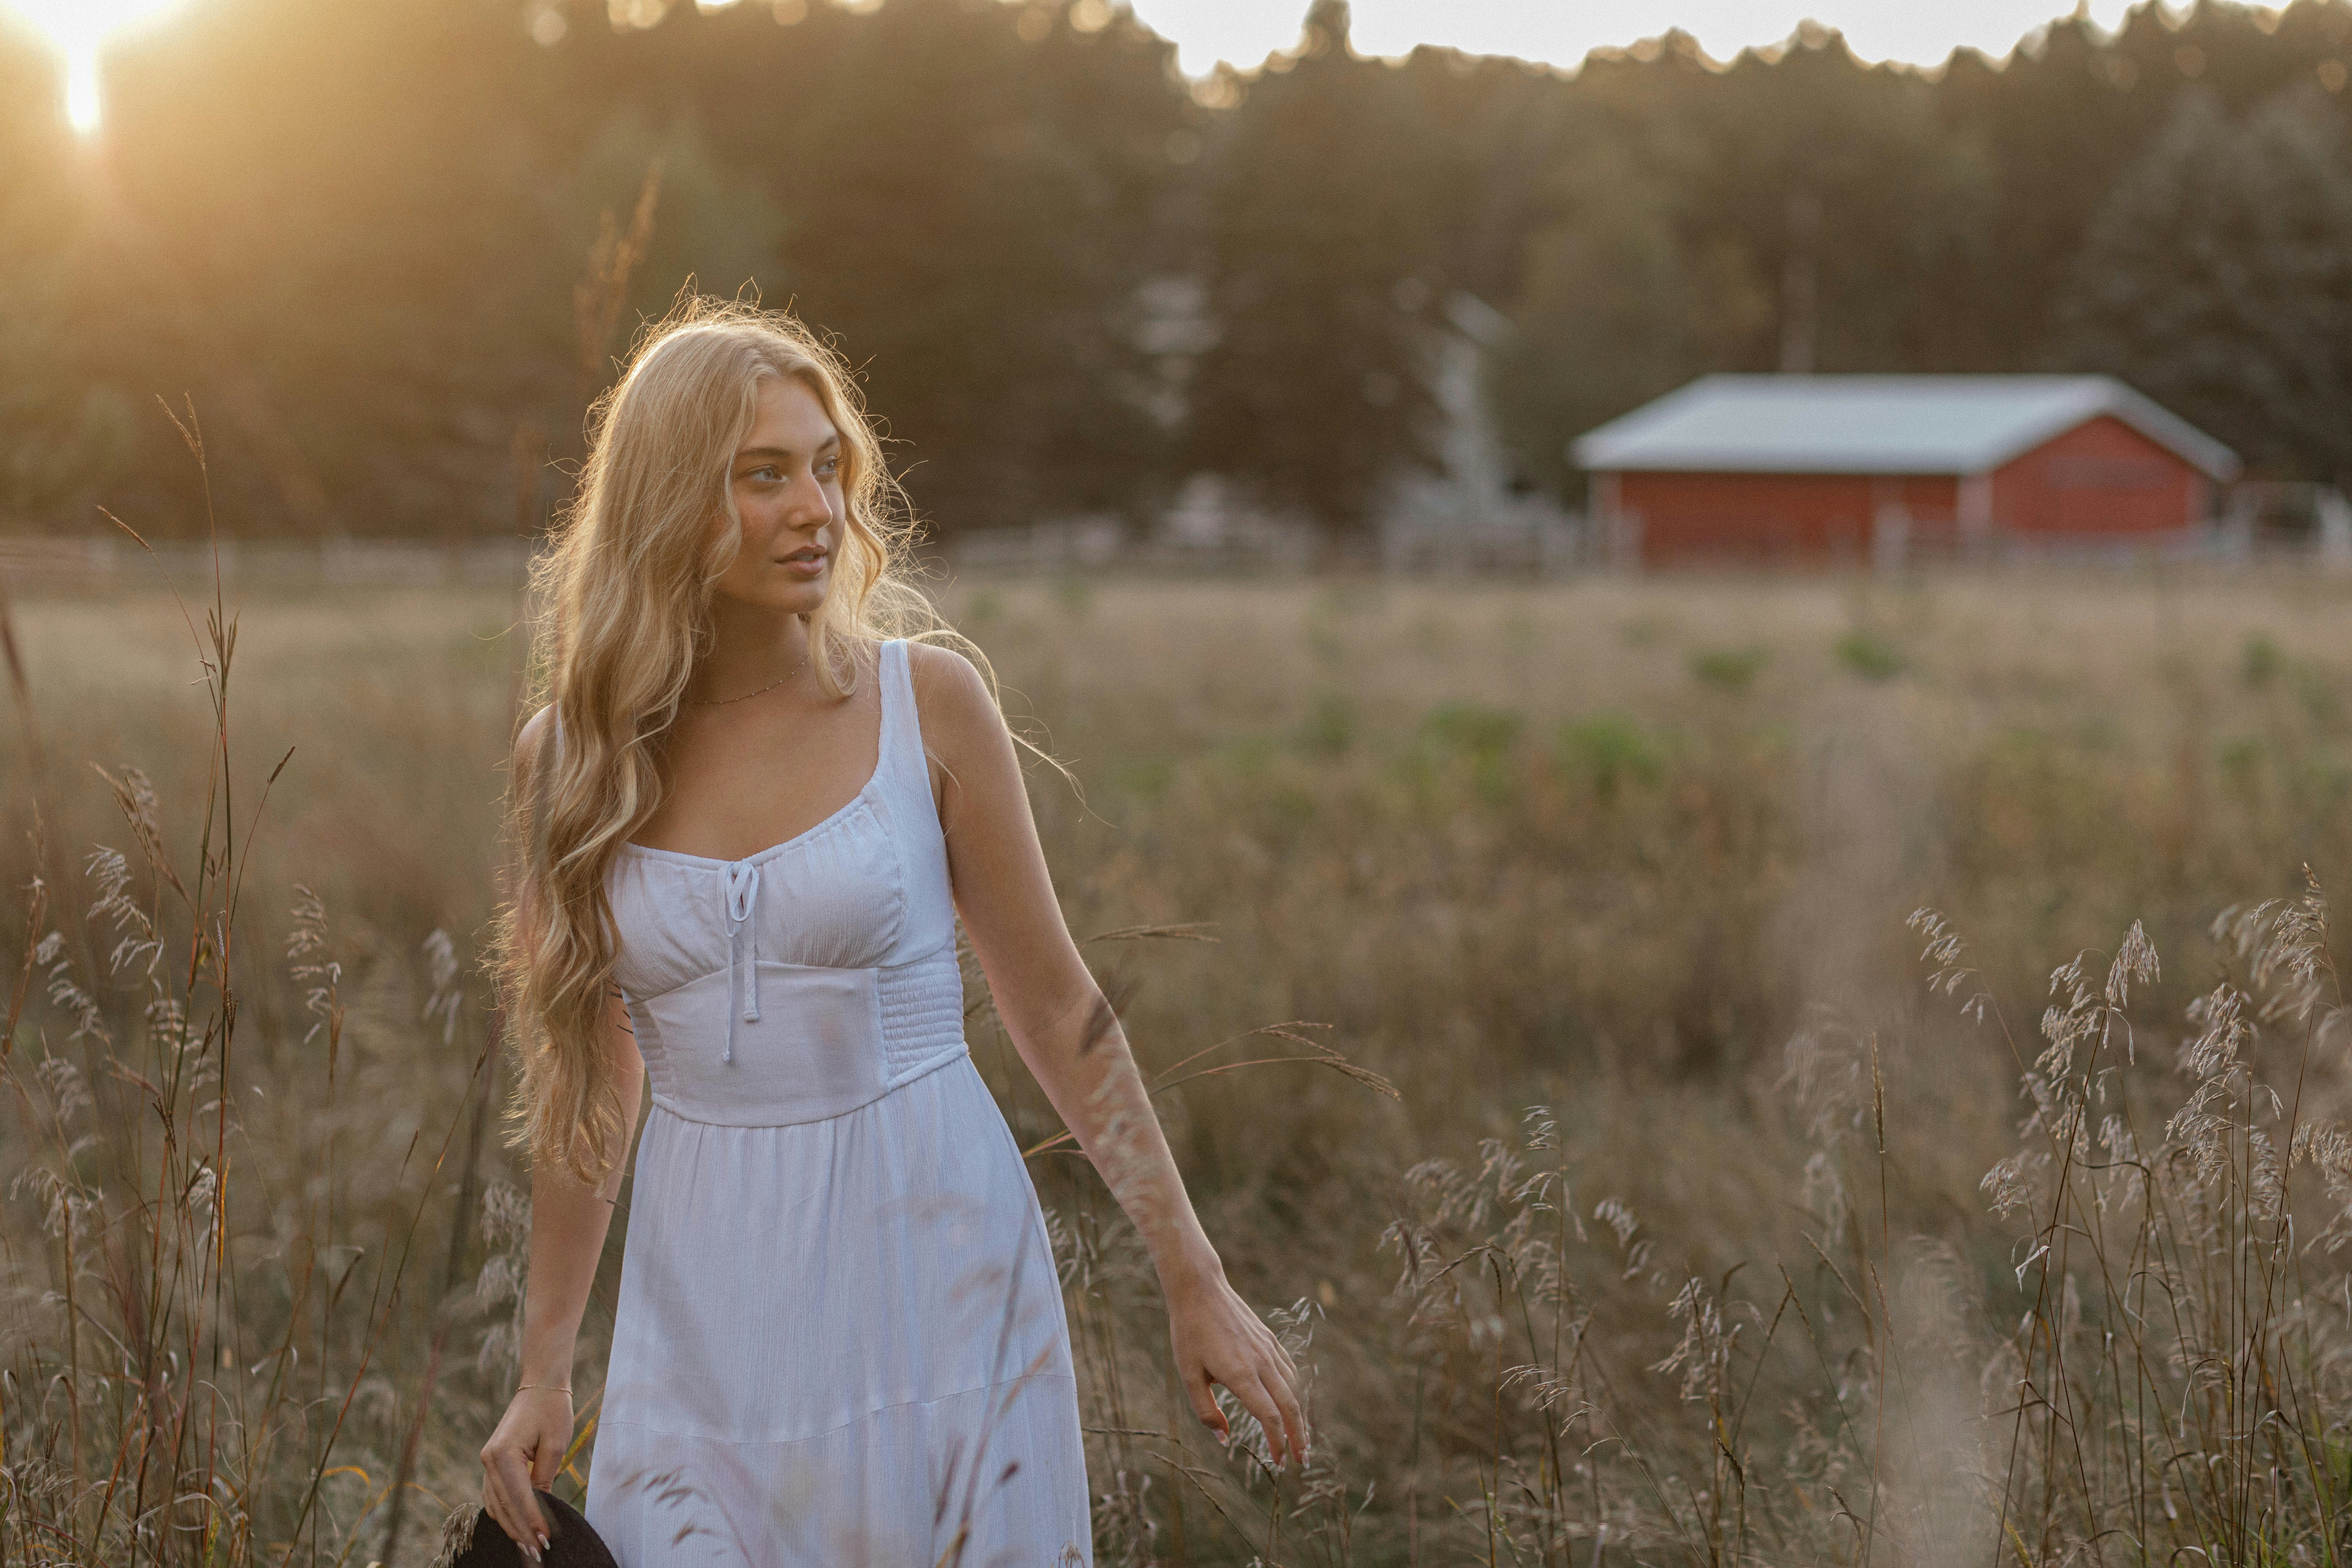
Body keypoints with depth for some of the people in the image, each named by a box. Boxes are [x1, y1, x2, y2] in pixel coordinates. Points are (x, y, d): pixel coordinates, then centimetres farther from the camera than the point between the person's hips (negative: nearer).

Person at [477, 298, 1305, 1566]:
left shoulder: (925, 701, -5)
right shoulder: (569, 757, 1)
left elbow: (1058, 1011, 1)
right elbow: (590, 1081, 10)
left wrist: (1193, 1281, 1)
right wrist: (544, 1373, 11)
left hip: (932, 1265, -1)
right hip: (710, 1307, 2)